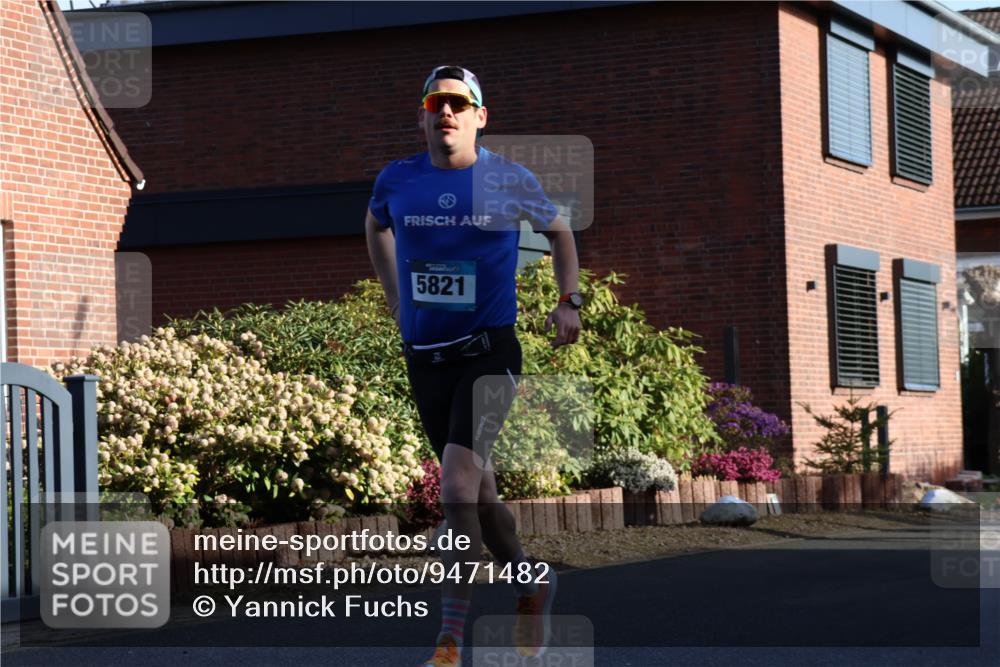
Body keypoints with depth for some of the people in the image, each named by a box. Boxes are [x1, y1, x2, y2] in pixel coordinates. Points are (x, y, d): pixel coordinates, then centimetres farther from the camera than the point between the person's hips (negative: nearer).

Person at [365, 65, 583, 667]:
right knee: (479, 492, 12)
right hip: (425, 356, 4)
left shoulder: (509, 181, -4)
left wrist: (569, 301, 5)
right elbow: (375, 227, 26)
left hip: (490, 350, -4)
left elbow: (559, 232, 14)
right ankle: (532, 587, 35)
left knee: (458, 487, -19)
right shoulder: (397, 181, 2)